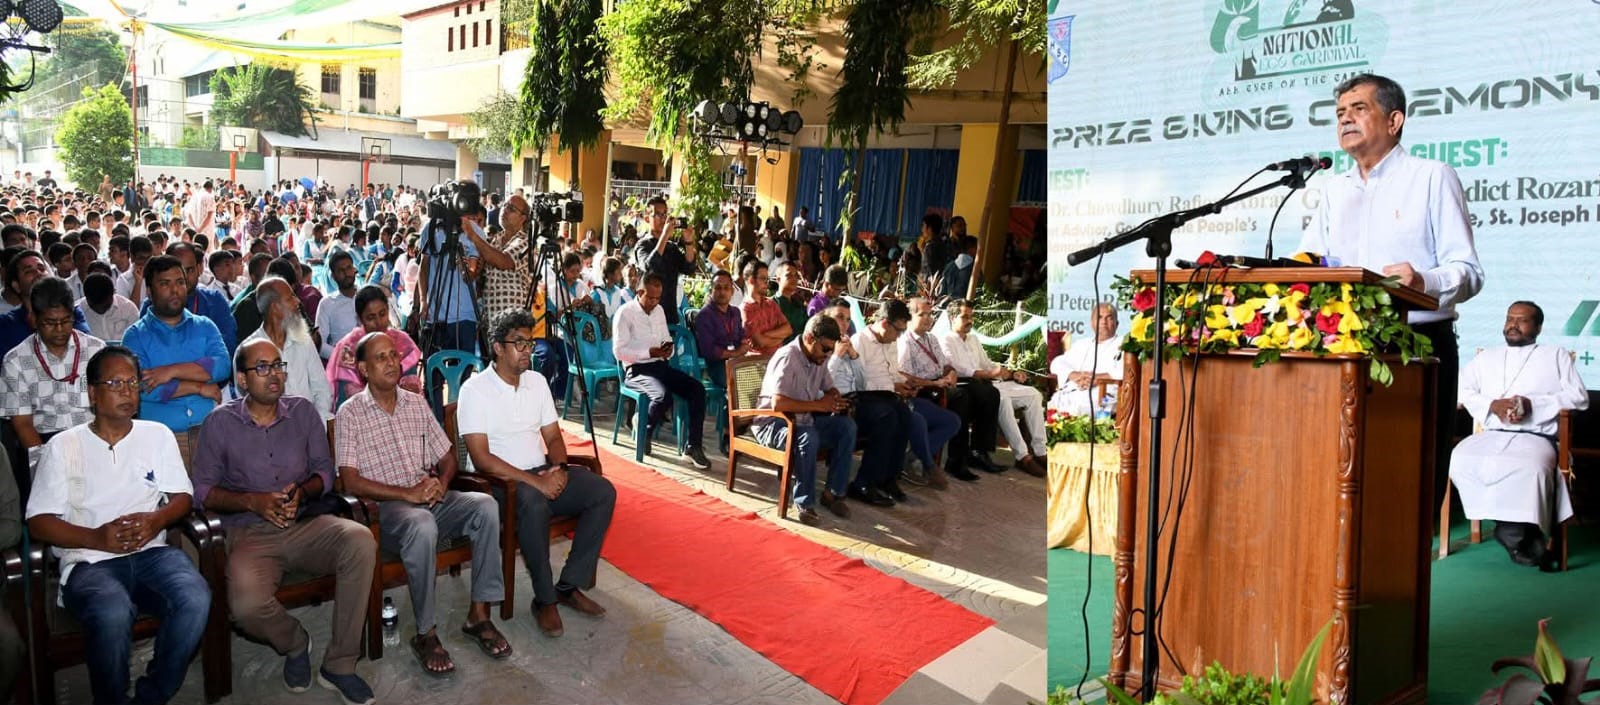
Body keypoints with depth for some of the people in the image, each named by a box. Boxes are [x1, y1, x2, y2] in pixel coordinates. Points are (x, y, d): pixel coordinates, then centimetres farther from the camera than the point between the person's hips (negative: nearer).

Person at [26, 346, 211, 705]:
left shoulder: (158, 435, 14)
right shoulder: (63, 446, 6)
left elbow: (183, 497, 11)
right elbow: (39, 522, 1)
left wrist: (156, 520, -11)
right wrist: (97, 538, -15)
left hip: (151, 552, 2)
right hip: (90, 562, -2)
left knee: (195, 600, -30)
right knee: (113, 615, -36)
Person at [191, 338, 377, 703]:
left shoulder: (303, 411, 9)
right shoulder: (220, 422, 3)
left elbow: (325, 471, 11)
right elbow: (203, 491, 2)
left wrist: (300, 491, -10)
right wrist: (254, 501, -13)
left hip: (305, 524, 2)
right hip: (250, 533, -2)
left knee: (360, 541, -31)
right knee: (247, 607, -33)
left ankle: (339, 664, -18)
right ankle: (294, 643, 8)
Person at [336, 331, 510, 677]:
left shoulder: (417, 403, 15)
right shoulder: (350, 414, -1)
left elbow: (447, 457, 18)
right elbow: (351, 482, -9)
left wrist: (441, 484, -5)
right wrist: (407, 494, -17)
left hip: (431, 499, 5)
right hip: (385, 507, -5)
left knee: (485, 505, -25)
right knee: (423, 526, -39)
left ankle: (479, 614, -17)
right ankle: (425, 634, -24)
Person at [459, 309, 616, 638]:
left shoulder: (537, 381, 10)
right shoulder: (475, 389, -10)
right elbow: (482, 459, -17)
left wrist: (559, 468, -8)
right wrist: (534, 481, -23)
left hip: (542, 474, 7)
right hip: (498, 480, -7)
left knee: (603, 491, -14)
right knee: (534, 504, -38)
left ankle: (570, 585, -7)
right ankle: (545, 599, -20)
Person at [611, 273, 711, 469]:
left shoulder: (659, 310, 15)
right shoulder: (625, 312, -6)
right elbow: (618, 350, -13)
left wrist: (668, 350, -5)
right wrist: (650, 352, -20)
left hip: (660, 365, 7)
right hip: (636, 369, -7)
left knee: (697, 389, -16)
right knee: (664, 396, -34)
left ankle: (692, 445, -12)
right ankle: (644, 431, -2)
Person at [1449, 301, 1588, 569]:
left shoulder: (1556, 355, 23)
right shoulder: (1486, 358, 28)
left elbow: (1579, 396, 8)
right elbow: (1461, 389, 12)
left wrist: (1532, 404, -7)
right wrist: (1493, 405, -7)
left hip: (1535, 436, -2)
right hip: (1489, 434, 2)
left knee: (1532, 467, -39)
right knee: (1460, 461, -32)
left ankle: (1512, 528, -24)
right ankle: (1518, 534, -27)